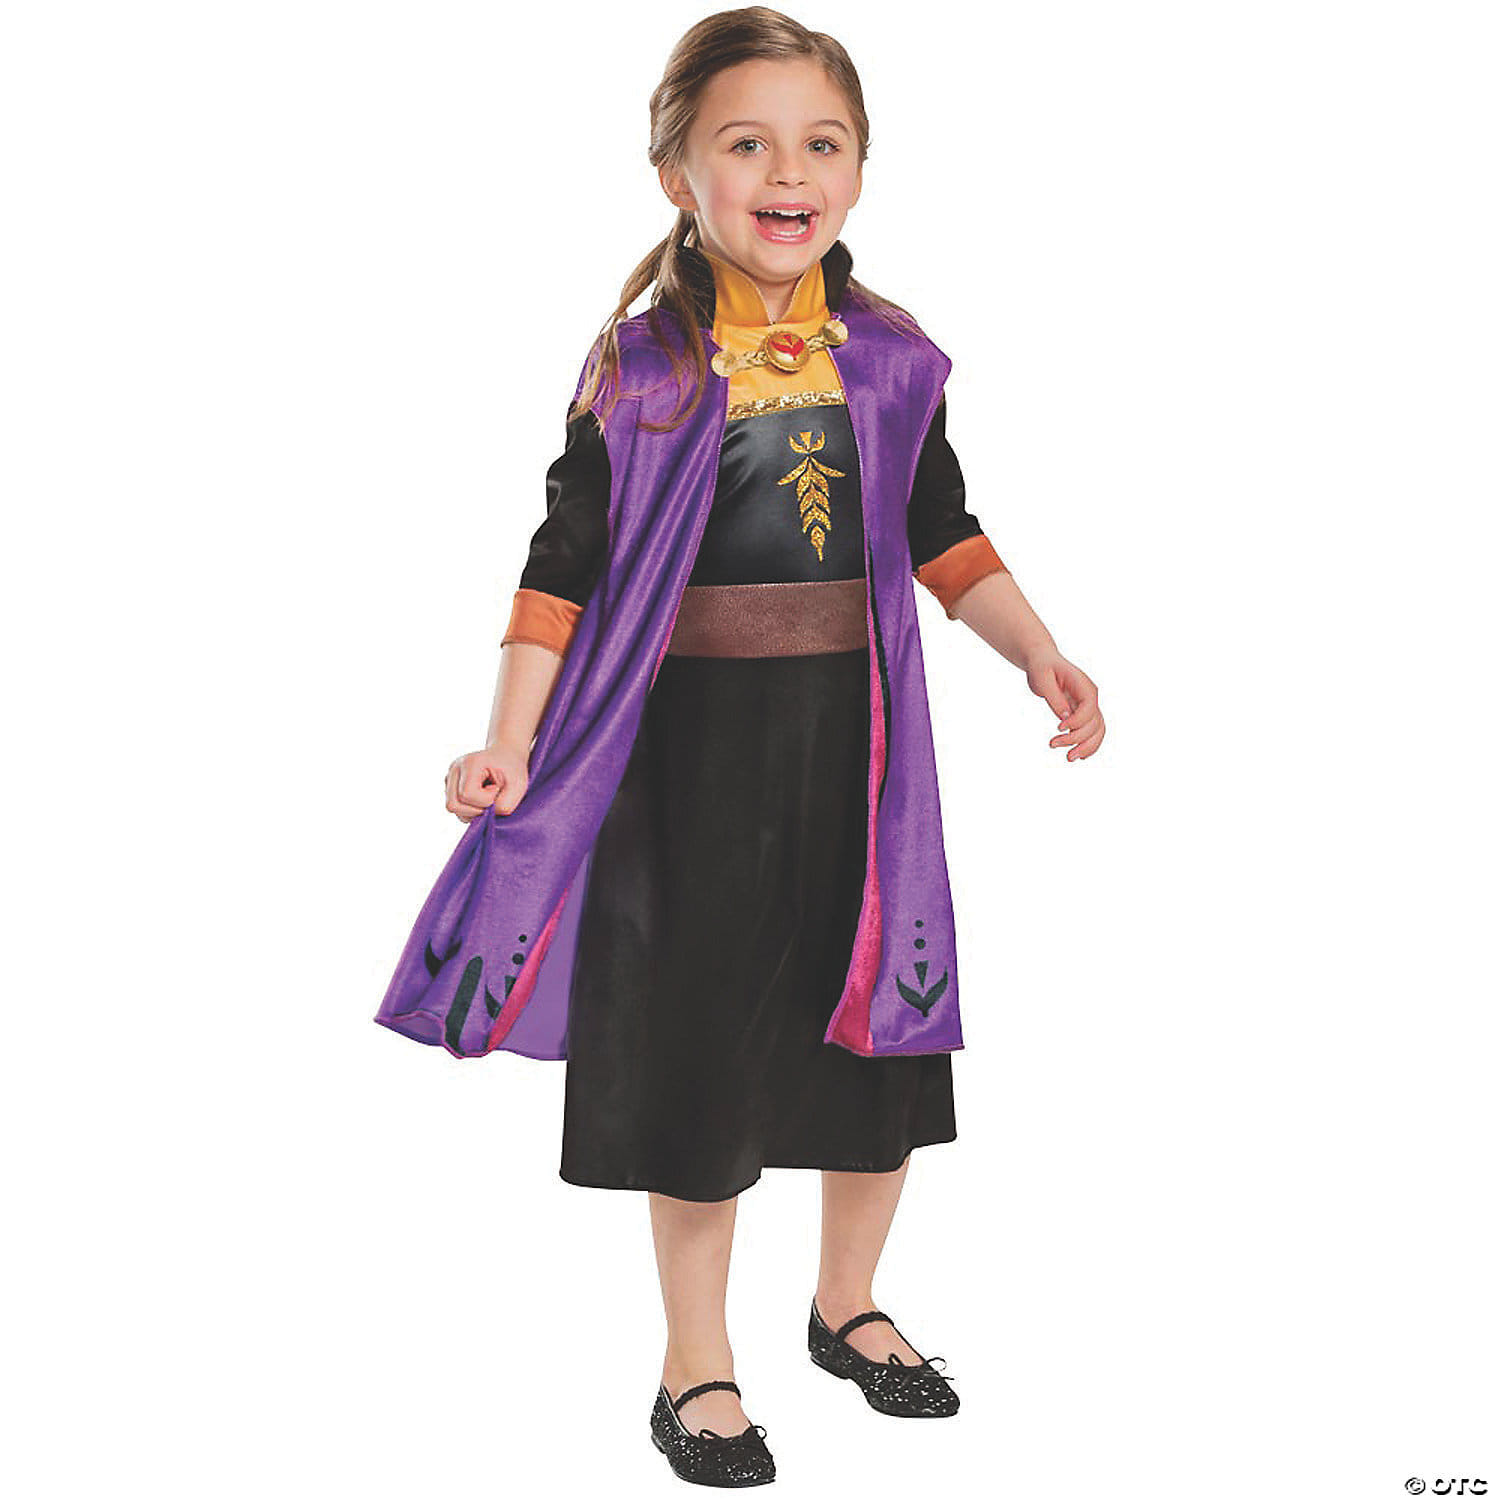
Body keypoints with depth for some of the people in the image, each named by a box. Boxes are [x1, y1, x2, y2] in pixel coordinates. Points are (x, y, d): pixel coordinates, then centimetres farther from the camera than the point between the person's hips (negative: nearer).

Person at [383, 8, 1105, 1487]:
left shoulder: (892, 358, 1)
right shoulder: (638, 366, -7)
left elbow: (943, 536, 11)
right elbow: (564, 565, -6)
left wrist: (1040, 656, 0)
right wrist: (511, 744, -13)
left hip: (859, 734, 4)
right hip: (692, 741, -3)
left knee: (878, 1023, 12)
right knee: (698, 1036, 6)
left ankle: (846, 1303, 37)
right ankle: (696, 1361, 24)